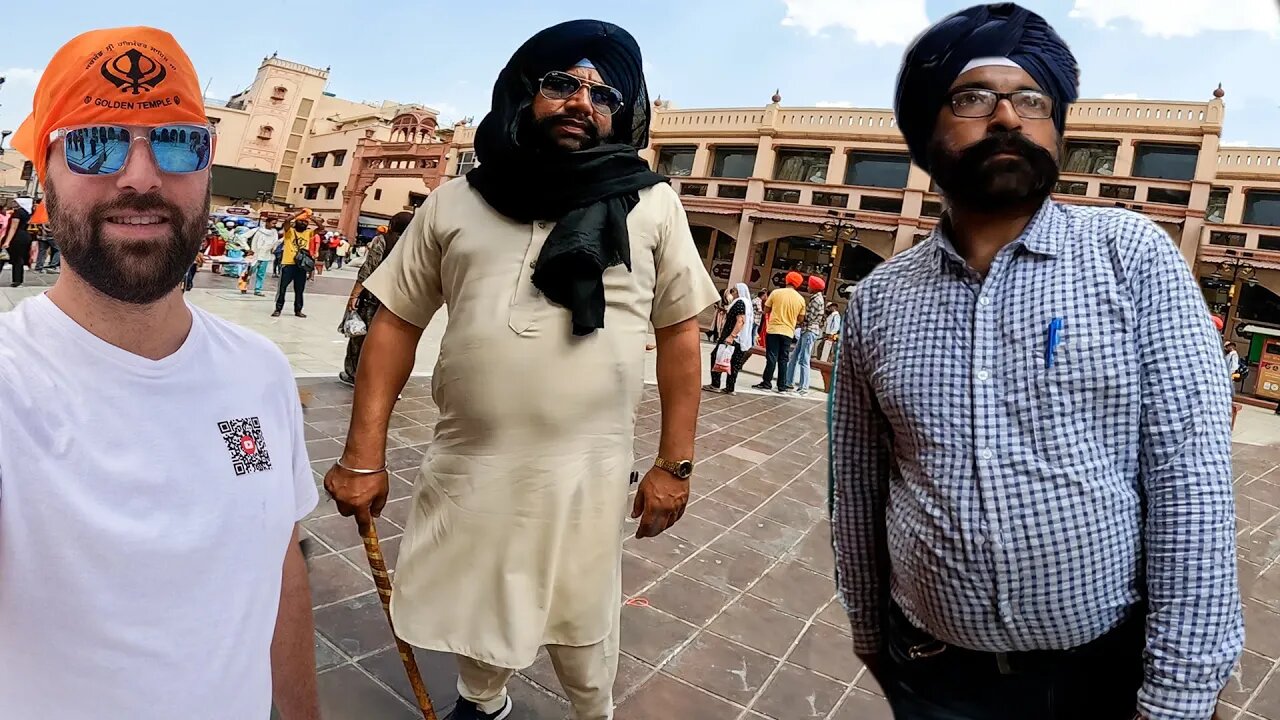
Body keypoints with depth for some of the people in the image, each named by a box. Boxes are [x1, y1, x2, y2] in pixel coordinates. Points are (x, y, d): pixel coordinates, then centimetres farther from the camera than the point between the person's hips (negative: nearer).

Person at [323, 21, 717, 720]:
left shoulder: (652, 205, -1)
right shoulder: (454, 203, 2)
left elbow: (680, 332, 1)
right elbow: (396, 322, 4)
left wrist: (674, 464, -1)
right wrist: (363, 456, 0)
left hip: (587, 472, -1)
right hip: (465, 464, 2)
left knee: (583, 627, 16)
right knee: (472, 616, 21)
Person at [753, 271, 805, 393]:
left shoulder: (776, 292, -4)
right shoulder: (800, 299, 1)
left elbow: (766, 310, 2)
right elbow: (800, 318, 7)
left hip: (774, 330, -2)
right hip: (788, 332, 2)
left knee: (771, 358, 1)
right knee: (783, 360, 8)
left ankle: (766, 383, 0)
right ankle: (782, 386, 10)